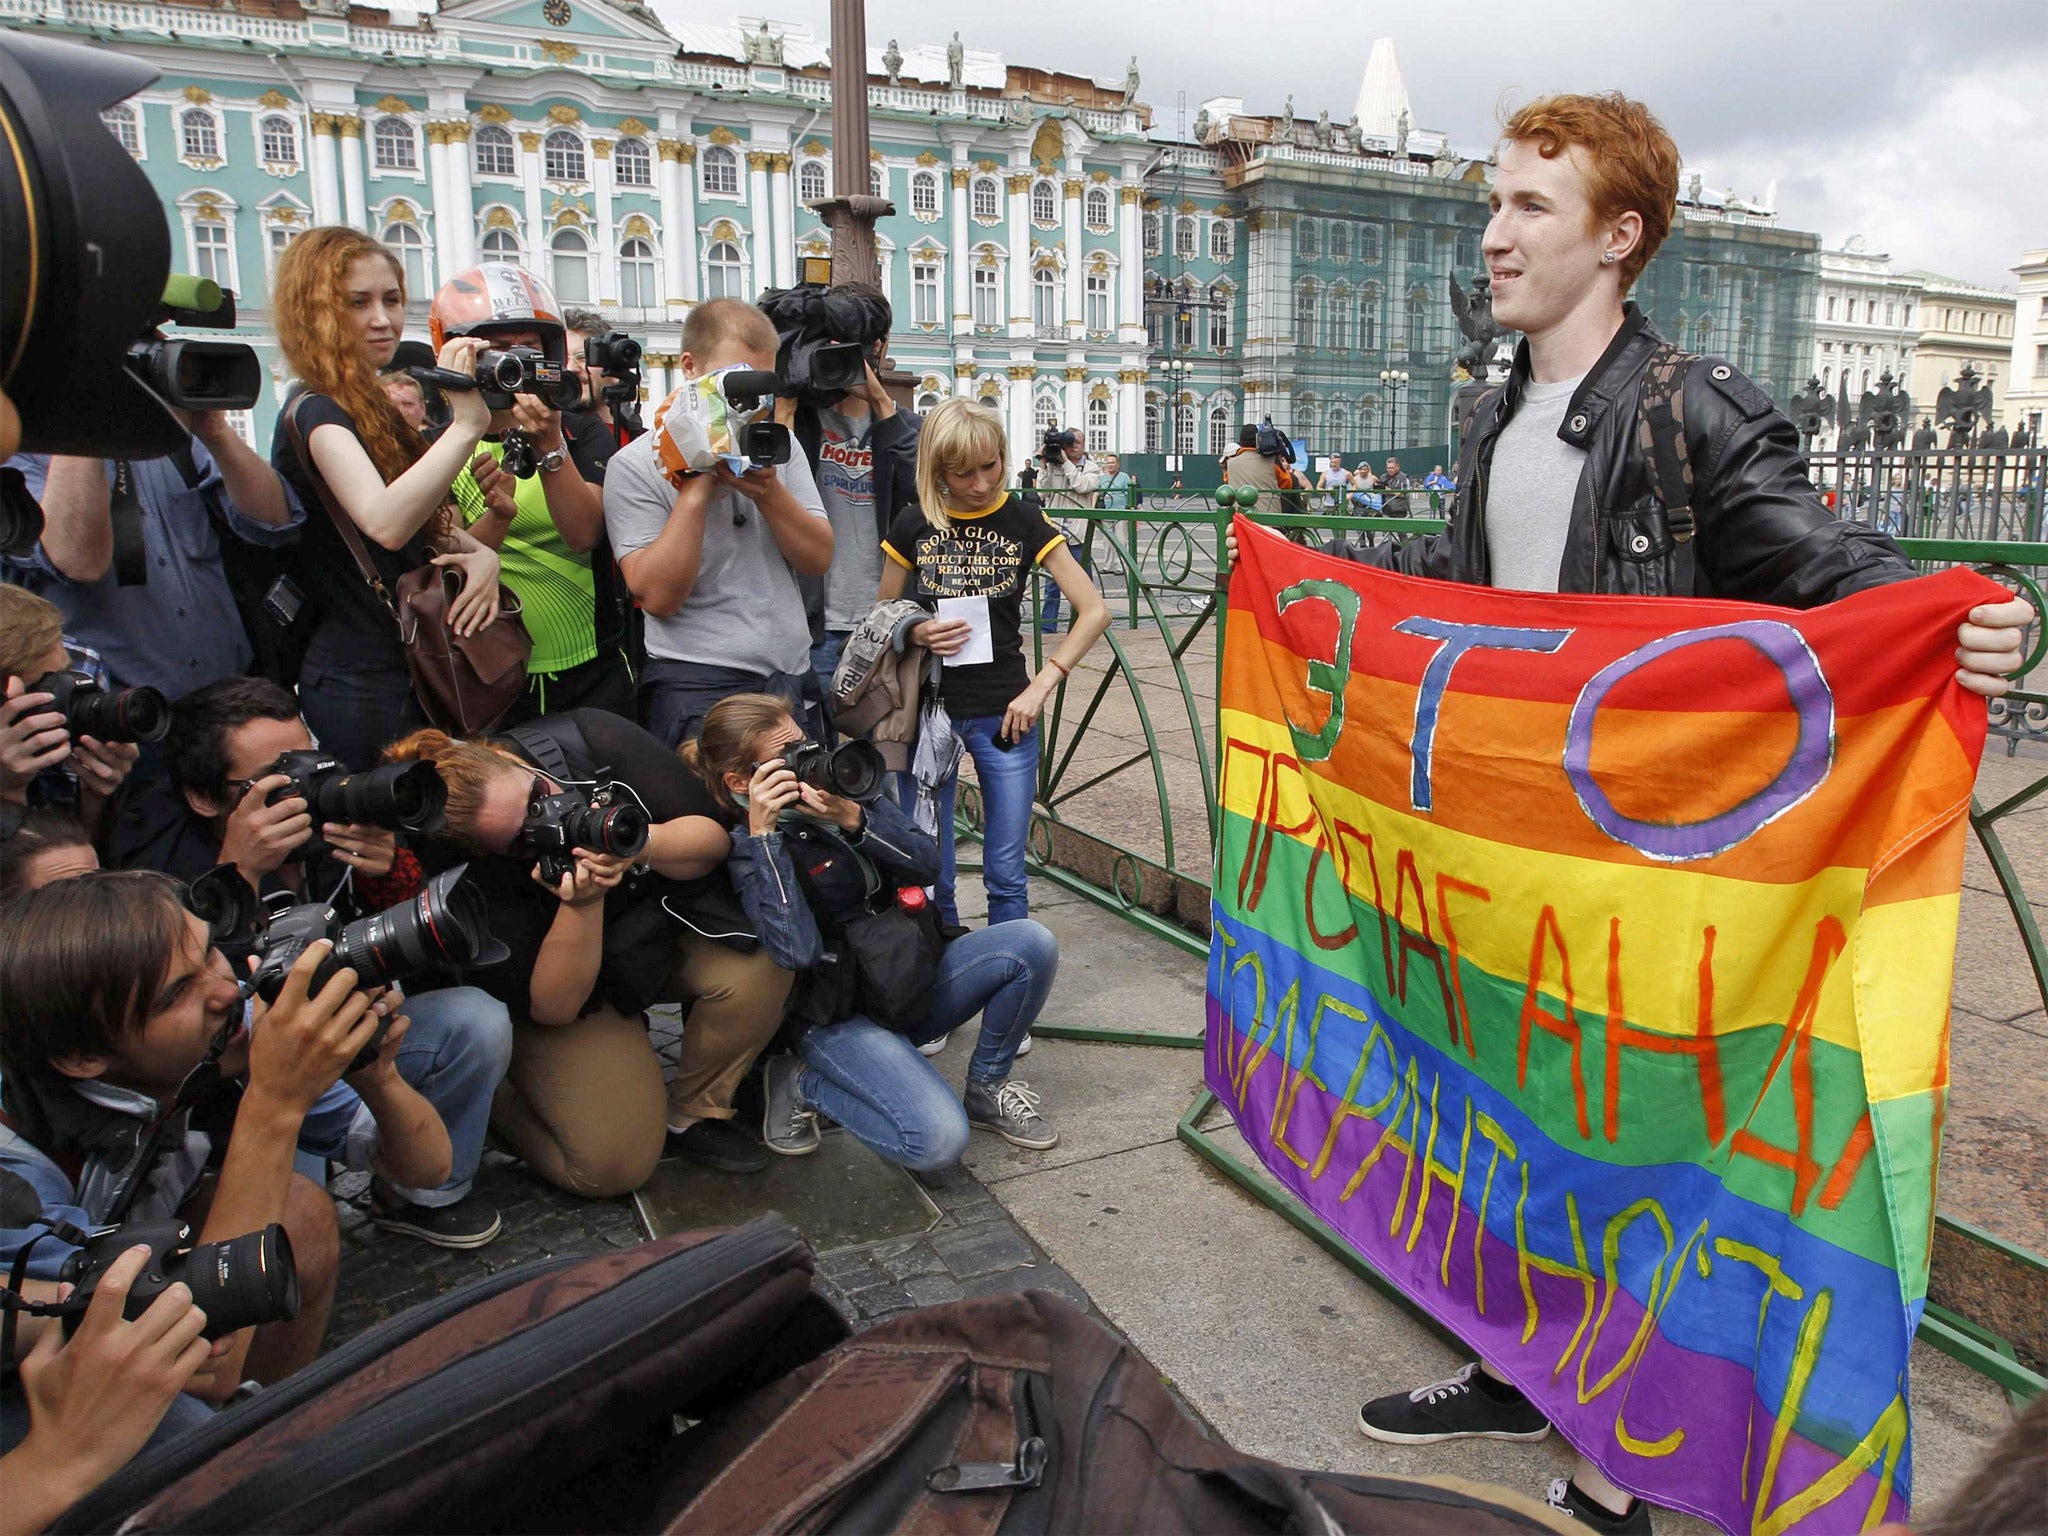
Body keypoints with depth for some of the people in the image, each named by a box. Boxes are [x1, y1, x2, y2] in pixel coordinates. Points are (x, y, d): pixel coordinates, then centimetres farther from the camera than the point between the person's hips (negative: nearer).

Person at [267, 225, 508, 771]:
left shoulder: (374, 411, 14)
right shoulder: (315, 414, -15)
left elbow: (429, 524, 17)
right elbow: (384, 523, -34)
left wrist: (481, 553, -5)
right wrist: (465, 424, -37)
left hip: (408, 673, 9)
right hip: (365, 690, -9)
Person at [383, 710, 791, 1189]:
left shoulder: (590, 738, -23)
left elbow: (713, 836, -19)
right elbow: (553, 1006, -24)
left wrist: (642, 844, -40)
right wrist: (582, 905, -40)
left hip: (667, 916, 3)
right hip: (577, 986, -3)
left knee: (759, 964, -28)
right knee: (613, 1166, -14)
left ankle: (693, 1114, -2)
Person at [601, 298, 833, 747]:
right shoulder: (636, 465, -5)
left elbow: (819, 559, 2)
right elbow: (657, 596, -14)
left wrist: (768, 490, -14)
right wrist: (696, 489, -18)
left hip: (793, 676, 5)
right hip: (699, 685, -5)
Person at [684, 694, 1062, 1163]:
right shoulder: (748, 847, -12)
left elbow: (927, 864, -3)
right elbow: (797, 951, -27)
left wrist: (853, 819, -19)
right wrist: (763, 835, -27)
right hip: (840, 1015, -6)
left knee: (1030, 943, -16)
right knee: (938, 1140, -26)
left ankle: (987, 1088, 5)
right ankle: (801, 1085, 0)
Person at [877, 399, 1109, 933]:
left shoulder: (1024, 522, 0)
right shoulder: (914, 525, 2)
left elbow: (1094, 611, -3)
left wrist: (1040, 687, -12)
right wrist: (915, 633, -11)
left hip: (1004, 713, -1)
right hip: (927, 709, 1)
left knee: (1006, 874, 3)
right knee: (929, 874, 6)